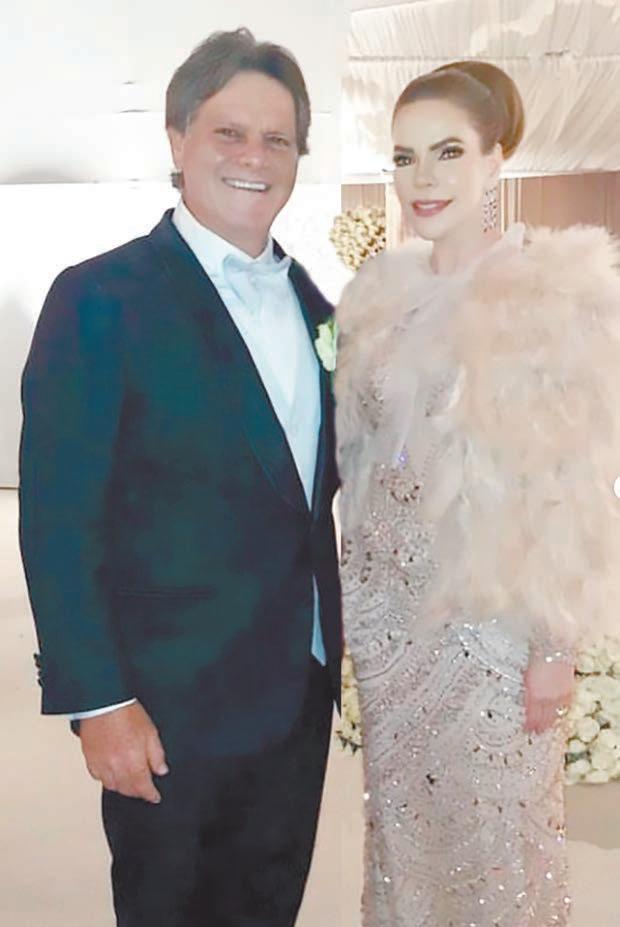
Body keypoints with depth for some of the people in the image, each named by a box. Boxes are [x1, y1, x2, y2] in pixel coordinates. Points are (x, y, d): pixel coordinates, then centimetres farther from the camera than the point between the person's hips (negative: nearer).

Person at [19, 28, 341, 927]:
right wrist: (97, 700, -17)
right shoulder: (101, 298, -14)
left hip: (301, 686, 6)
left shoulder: (307, 297, 6)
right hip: (172, 706, -6)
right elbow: (56, 518, -16)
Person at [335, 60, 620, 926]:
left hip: (491, 608, -5)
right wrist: (352, 591, 9)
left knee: (494, 819, 8)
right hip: (387, 603, 5)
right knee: (398, 806, 17)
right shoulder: (383, 289, 5)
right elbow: (357, 448, 11)